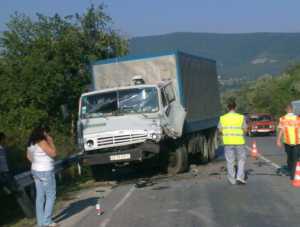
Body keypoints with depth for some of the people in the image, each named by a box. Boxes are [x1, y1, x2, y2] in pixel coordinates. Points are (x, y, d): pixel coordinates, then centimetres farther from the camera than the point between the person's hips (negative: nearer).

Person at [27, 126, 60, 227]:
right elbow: (53, 153, -18)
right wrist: (51, 142, -8)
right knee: (51, 196, -1)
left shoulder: (31, 143, 9)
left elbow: (29, 156, 21)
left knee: (40, 197, 11)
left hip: (36, 170, 9)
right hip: (46, 172, -9)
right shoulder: (42, 142, -19)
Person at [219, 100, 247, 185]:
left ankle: (232, 180, 11)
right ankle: (240, 177, -1)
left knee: (230, 161, 8)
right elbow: (245, 130, -4)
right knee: (241, 160, 11)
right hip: (239, 141, -2)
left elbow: (220, 130, 1)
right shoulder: (241, 117, -4)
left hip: (228, 142, 2)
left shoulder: (222, 118, 0)